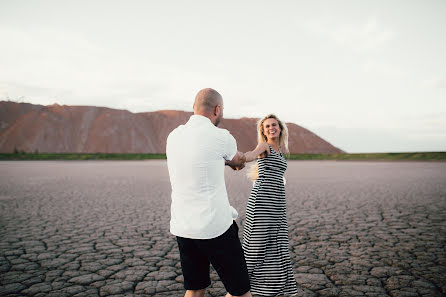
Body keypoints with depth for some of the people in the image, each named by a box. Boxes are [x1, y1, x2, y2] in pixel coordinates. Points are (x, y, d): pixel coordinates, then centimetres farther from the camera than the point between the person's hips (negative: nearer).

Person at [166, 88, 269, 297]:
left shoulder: (174, 136, 5)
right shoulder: (220, 137, -12)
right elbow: (239, 159, 10)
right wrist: (256, 152, 31)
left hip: (181, 227, 7)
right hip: (214, 227, -6)